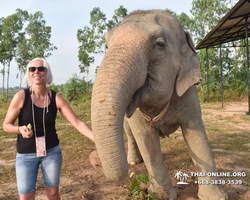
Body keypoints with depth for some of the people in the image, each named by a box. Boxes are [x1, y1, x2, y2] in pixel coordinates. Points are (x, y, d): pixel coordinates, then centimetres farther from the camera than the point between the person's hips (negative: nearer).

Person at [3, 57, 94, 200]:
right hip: (26, 154, -1)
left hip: (52, 151, 1)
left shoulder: (56, 99, -10)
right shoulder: (21, 96, -14)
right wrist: (20, 129, -27)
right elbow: (6, 125, -5)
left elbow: (78, 123, -13)